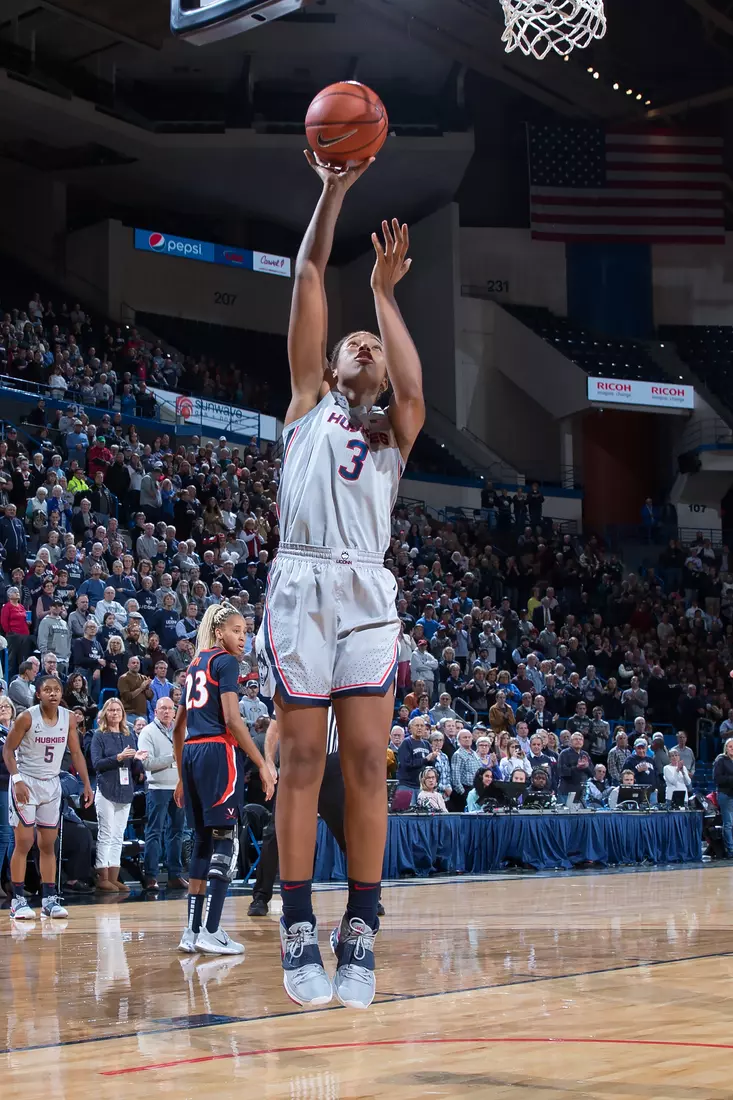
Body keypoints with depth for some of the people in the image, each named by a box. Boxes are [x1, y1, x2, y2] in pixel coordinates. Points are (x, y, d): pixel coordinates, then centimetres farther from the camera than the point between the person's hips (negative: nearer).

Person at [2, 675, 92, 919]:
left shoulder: (68, 718, -1)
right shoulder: (27, 718, -15)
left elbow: (76, 753, 8)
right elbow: (8, 750, -10)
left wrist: (86, 784, 2)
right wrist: (17, 780, -21)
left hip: (51, 783, 5)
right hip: (26, 782, -5)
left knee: (48, 844, 7)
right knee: (24, 841, -8)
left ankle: (50, 899, 11)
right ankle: (18, 900, -4)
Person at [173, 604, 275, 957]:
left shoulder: (196, 664, 21)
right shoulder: (225, 661, -4)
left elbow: (179, 729, 23)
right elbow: (232, 719, -15)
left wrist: (182, 777, 27)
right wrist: (262, 765, -14)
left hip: (191, 754, 9)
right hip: (218, 752, -8)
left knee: (203, 841, 11)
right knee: (225, 841, -7)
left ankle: (192, 932, 10)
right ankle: (210, 931, -13)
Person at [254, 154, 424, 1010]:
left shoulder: (394, 432, 22)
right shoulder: (309, 405, 19)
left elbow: (413, 388, -2)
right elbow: (309, 276, 13)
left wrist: (384, 293, 6)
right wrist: (333, 188, 8)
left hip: (368, 596, 2)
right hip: (302, 585, -2)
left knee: (366, 766, -3)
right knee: (301, 764, -3)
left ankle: (360, 937, 0)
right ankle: (299, 937, -1)